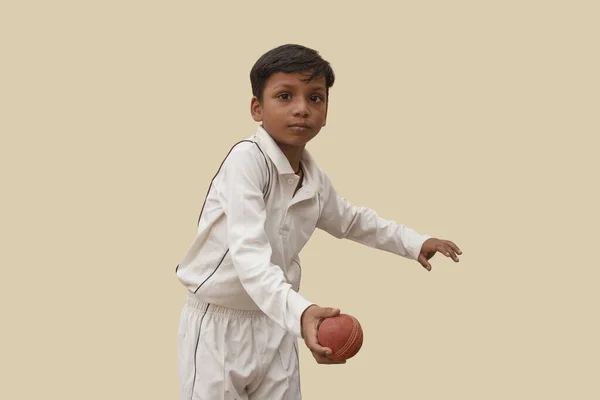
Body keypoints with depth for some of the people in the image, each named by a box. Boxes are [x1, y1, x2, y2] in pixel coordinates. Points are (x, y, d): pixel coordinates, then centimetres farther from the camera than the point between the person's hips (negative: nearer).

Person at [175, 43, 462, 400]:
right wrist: (299, 311, -50)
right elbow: (248, 252, -36)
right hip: (218, 325, -7)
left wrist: (413, 242, 17)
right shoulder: (246, 159, -23)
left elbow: (351, 220, 25)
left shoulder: (316, 182, 1)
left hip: (275, 325, 7)